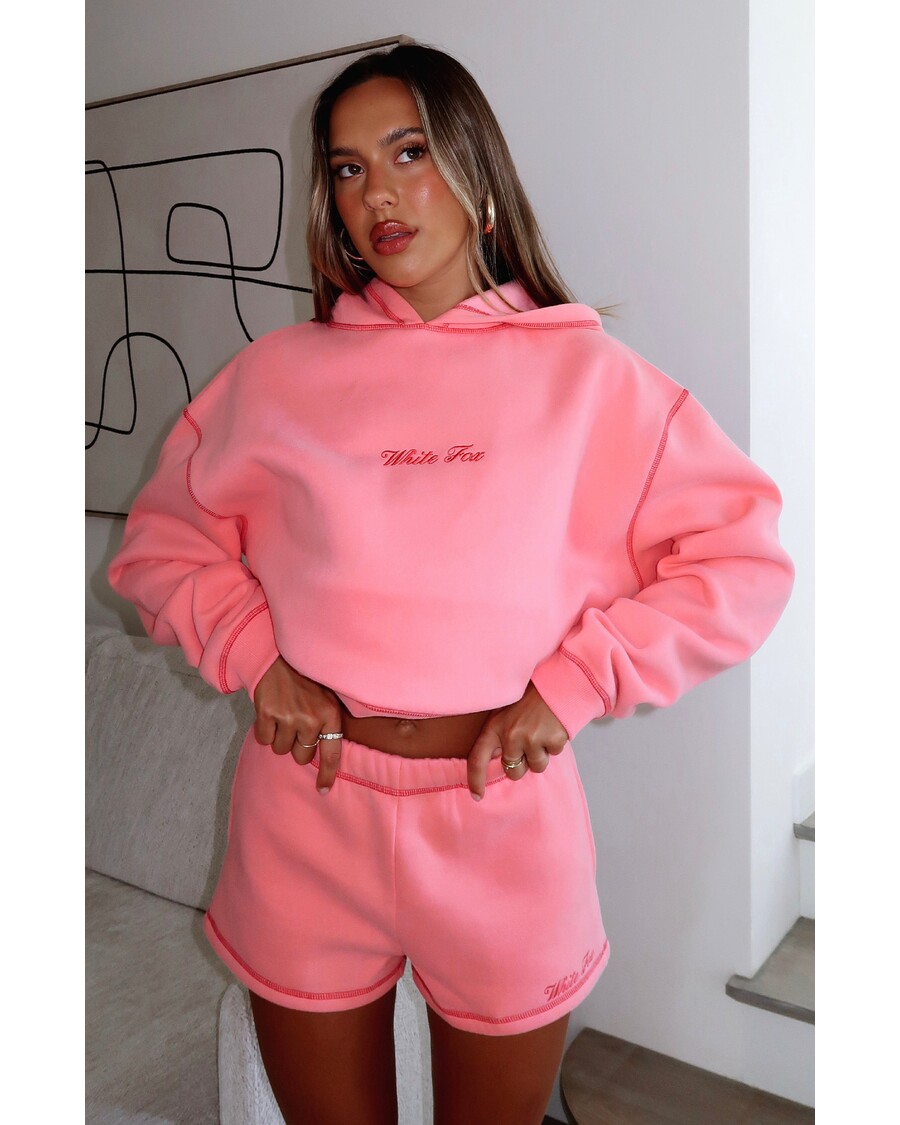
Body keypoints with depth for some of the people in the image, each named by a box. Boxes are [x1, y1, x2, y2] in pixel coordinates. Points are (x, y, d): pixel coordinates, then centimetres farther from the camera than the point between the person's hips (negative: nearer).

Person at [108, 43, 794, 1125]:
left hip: (503, 817, -1)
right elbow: (161, 537, 11)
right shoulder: (280, 372, 3)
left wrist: (569, 687, -11)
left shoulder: (587, 375, -1)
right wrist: (254, 657, -6)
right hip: (305, 815, 2)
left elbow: (743, 563, -4)